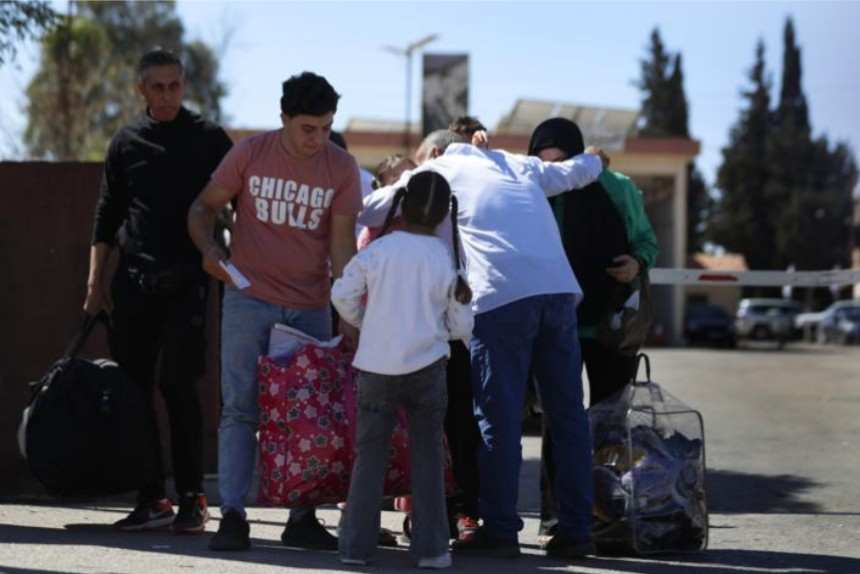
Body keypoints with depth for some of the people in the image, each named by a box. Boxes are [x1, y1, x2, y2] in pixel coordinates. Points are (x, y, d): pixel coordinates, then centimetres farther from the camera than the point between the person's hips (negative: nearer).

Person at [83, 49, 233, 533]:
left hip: (187, 280, -3)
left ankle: (192, 497, -1)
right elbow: (107, 217, 15)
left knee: (177, 383, -9)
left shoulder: (210, 139, 3)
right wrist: (96, 282, 10)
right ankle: (152, 497, 8)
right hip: (133, 282, 3)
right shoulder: (126, 143, 11)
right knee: (134, 385, 2)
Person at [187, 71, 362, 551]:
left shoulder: (342, 167, -4)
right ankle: (232, 516, -1)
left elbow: (342, 242, -5)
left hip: (311, 307, 1)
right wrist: (209, 249, -16)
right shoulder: (250, 154, -5)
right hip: (249, 299, -1)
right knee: (240, 408, -3)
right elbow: (204, 208, 4)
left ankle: (302, 517, 13)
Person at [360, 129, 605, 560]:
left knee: (500, 416, 1)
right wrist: (594, 158, 65)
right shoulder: (519, 165, 27)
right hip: (560, 288, 5)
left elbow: (367, 212, 19)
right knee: (567, 414, 8)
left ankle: (500, 529, 3)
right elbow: (578, 171, 42)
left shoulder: (438, 170, 15)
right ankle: (576, 529, 11)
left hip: (501, 296, -4)